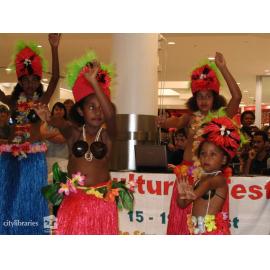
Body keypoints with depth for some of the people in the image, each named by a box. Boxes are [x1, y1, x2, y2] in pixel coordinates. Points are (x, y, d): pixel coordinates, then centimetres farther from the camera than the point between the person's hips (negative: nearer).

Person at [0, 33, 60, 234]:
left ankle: (30, 233, 16)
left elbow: (55, 77, -12)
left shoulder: (42, 100, 0)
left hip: (34, 156, -3)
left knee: (30, 198, 6)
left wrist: (54, 48, -25)